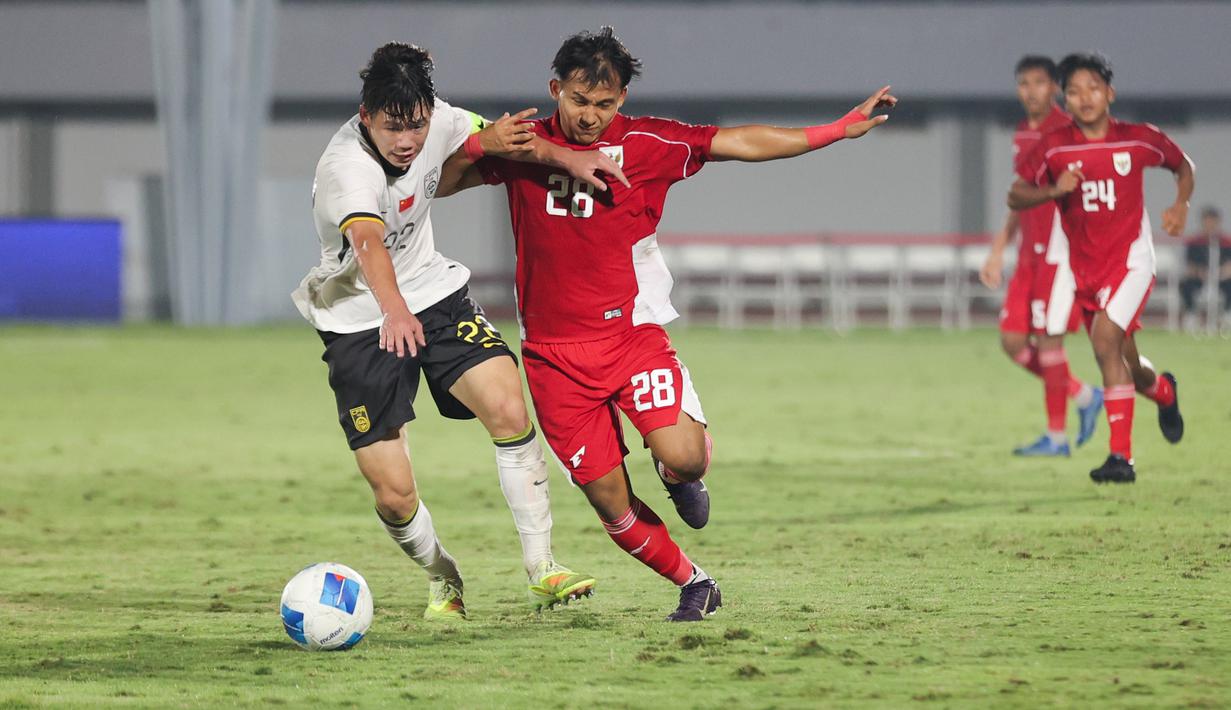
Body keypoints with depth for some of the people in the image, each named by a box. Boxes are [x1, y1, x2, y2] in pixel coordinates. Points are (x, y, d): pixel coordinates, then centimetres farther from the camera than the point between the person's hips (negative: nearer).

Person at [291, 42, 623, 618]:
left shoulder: (435, 122, -11)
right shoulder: (347, 166, -31)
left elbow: (489, 137, 12)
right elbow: (367, 241, -50)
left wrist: (565, 158, -2)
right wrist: (394, 310, -68)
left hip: (433, 292, 5)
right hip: (358, 320, -5)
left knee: (509, 406, -22)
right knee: (393, 493, -9)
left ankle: (542, 572, -13)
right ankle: (442, 581, 23)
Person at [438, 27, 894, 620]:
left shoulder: (645, 143, -1)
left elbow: (740, 143, -3)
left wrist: (837, 131, -9)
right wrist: (479, 148, -11)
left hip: (632, 332, -2)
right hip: (555, 353, 2)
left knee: (681, 456, -25)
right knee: (610, 503, 0)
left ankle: (679, 477, 13)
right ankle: (695, 585, 22)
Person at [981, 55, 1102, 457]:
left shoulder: (1069, 132, -9)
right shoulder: (1022, 135, 16)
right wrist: (998, 251, 23)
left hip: (1060, 250, -8)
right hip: (1030, 253, 8)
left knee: (1049, 338, -7)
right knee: (1012, 340, 4)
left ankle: (1057, 436, 2)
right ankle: (1085, 397, 19)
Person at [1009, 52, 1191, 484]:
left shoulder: (1138, 140, -4)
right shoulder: (1054, 148, -2)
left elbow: (1182, 164, 15)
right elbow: (1015, 196, 0)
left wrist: (1181, 205, -3)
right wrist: (1053, 190, -19)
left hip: (1131, 259, -3)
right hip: (1085, 267, 3)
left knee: (1105, 340, -25)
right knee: (1125, 363, 10)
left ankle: (1121, 456, -22)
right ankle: (1163, 392, 49)